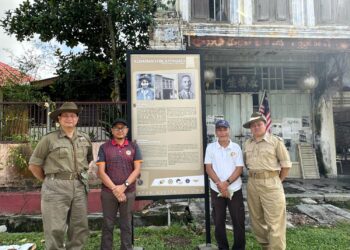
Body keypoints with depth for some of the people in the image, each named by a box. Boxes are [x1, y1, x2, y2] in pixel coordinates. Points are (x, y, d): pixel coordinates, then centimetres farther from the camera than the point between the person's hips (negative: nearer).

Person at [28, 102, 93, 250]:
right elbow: (33, 165, 1)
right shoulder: (49, 139, -4)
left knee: (80, 229, 12)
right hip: (56, 187, -4)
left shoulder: (85, 139, 9)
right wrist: (48, 180, 6)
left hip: (79, 187, 5)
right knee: (55, 230, 0)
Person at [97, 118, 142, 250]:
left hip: (128, 192, 1)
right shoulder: (104, 147, 1)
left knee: (126, 225, 9)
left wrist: (124, 186, -12)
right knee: (108, 225, 8)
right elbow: (101, 172, -4)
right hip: (108, 192, 0)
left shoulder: (133, 147, 4)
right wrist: (114, 189, -13)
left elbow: (137, 169, -1)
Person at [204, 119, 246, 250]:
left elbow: (239, 168, -4)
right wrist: (219, 184, -14)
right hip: (216, 190, 0)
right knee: (218, 221, 10)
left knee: (238, 221, 6)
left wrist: (226, 183, -15)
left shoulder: (236, 147, 0)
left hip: (234, 189, 0)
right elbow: (208, 168, -3)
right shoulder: (210, 147, 0)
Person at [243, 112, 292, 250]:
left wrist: (277, 181, -1)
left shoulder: (275, 141, -6)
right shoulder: (247, 143, 10)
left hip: (270, 183, -6)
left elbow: (286, 165, -4)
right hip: (252, 184, 6)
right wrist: (253, 176, 12)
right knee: (256, 219, 15)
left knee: (274, 221, -3)